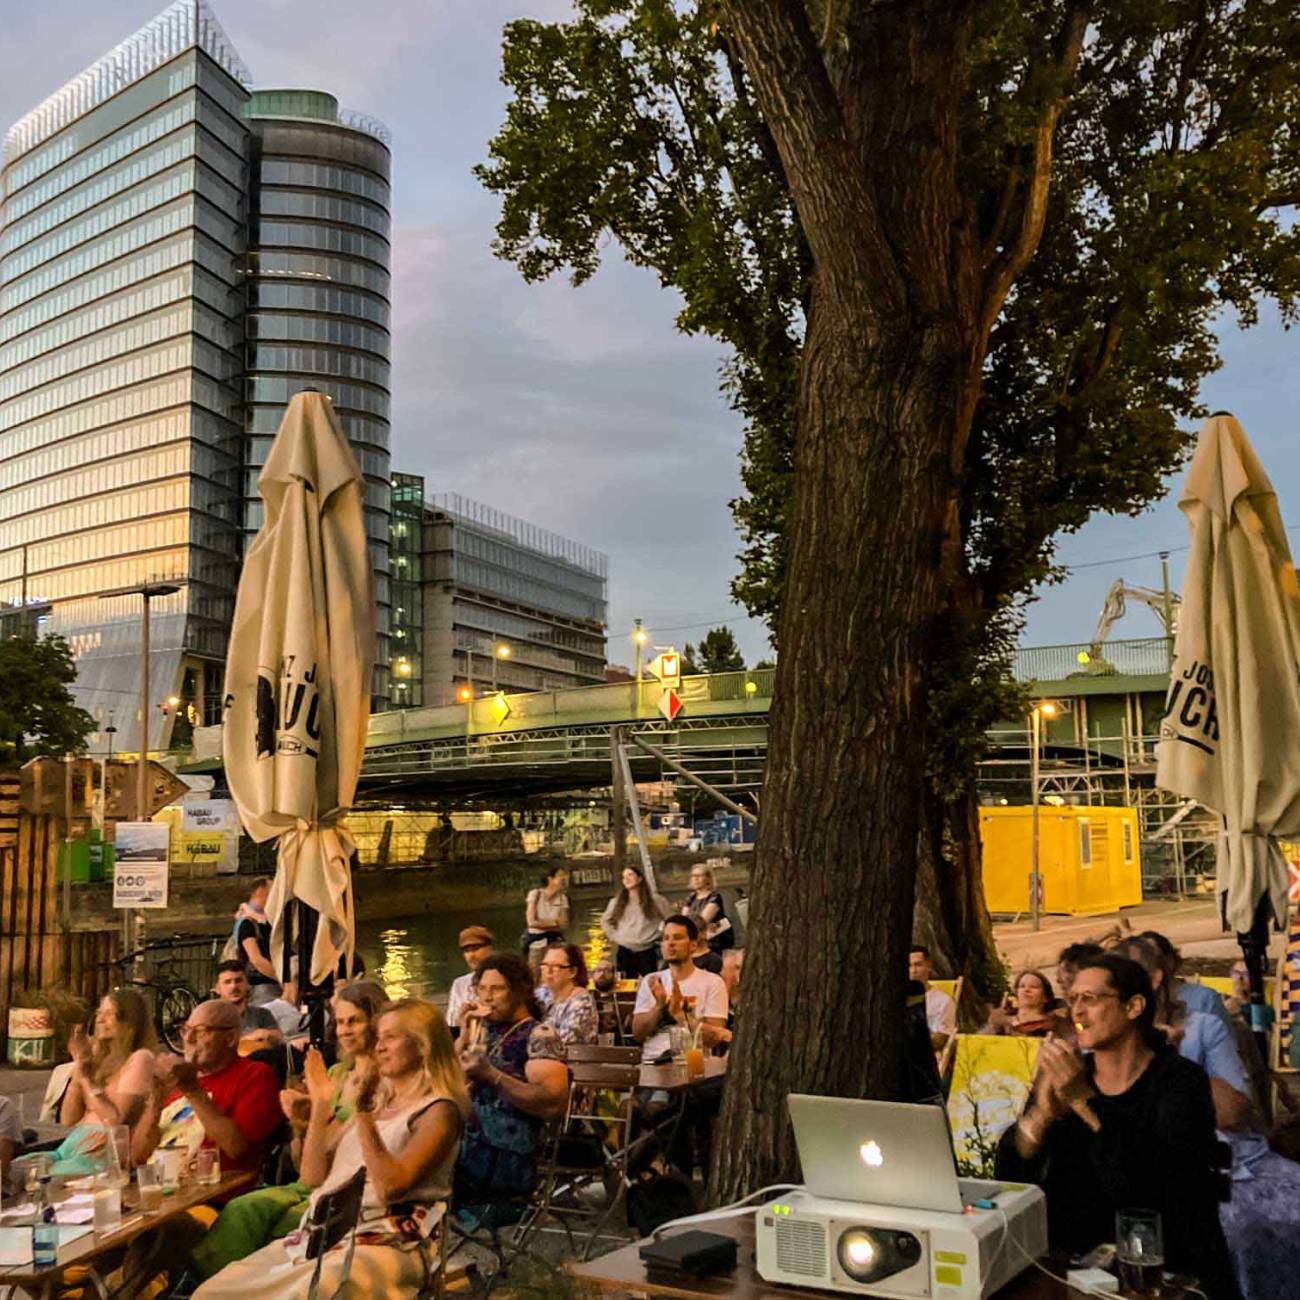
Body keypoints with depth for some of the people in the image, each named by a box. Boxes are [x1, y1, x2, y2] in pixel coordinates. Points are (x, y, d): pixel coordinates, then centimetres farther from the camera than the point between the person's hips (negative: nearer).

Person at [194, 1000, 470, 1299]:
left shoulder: (438, 1110, -4)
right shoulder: (377, 1101, 20)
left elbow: (390, 1186, -17)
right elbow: (313, 1177, 16)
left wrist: (363, 1116, -19)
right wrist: (320, 1105, 7)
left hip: (383, 1243, -7)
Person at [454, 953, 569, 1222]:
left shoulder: (540, 1036, -5)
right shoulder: (483, 1029, 17)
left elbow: (554, 1103, -18)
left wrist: (491, 1075, -23)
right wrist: (465, 1035, 4)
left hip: (506, 1158, -7)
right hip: (465, 1143, 7)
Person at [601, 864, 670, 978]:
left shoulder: (655, 900, 3)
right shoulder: (616, 902, 9)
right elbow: (605, 921, 22)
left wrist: (660, 936, 2)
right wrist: (613, 936, 12)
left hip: (647, 951, -2)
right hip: (625, 951, 2)